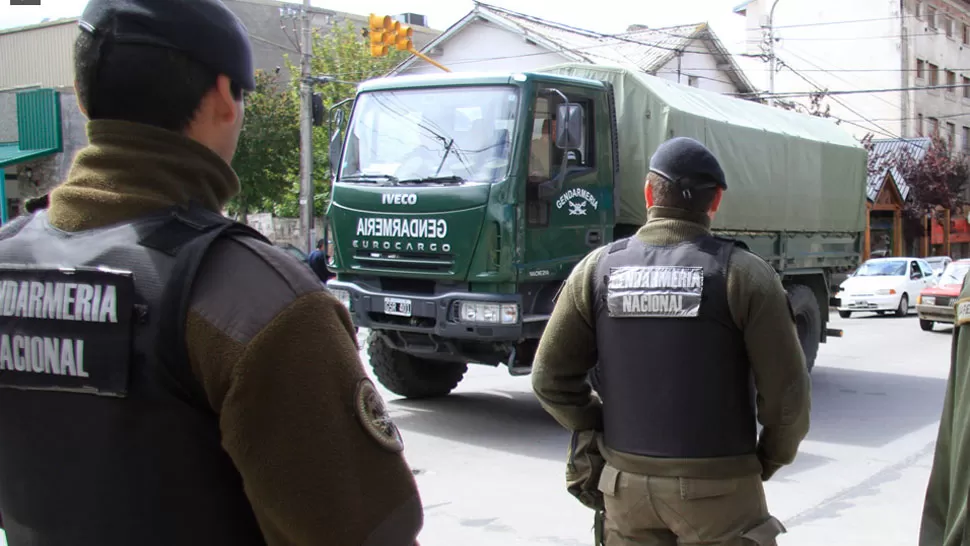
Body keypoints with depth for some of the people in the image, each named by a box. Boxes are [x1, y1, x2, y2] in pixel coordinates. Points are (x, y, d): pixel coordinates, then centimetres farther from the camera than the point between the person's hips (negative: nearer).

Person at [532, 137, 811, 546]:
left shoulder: (598, 269, -1)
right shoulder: (743, 274, -10)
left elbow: (551, 378, -1)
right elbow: (786, 392, -11)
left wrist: (600, 435, 11)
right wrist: (771, 458, 6)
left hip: (625, 481, 3)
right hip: (717, 486, -3)